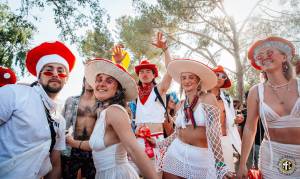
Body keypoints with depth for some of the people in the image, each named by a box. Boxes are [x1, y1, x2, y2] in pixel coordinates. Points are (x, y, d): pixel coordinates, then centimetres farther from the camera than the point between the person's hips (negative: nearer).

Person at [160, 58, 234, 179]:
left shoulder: (208, 98, -8)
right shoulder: (182, 105, 6)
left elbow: (213, 133, -17)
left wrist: (220, 165, -22)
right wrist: (158, 144, 15)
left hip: (201, 157, -4)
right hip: (177, 154, 4)